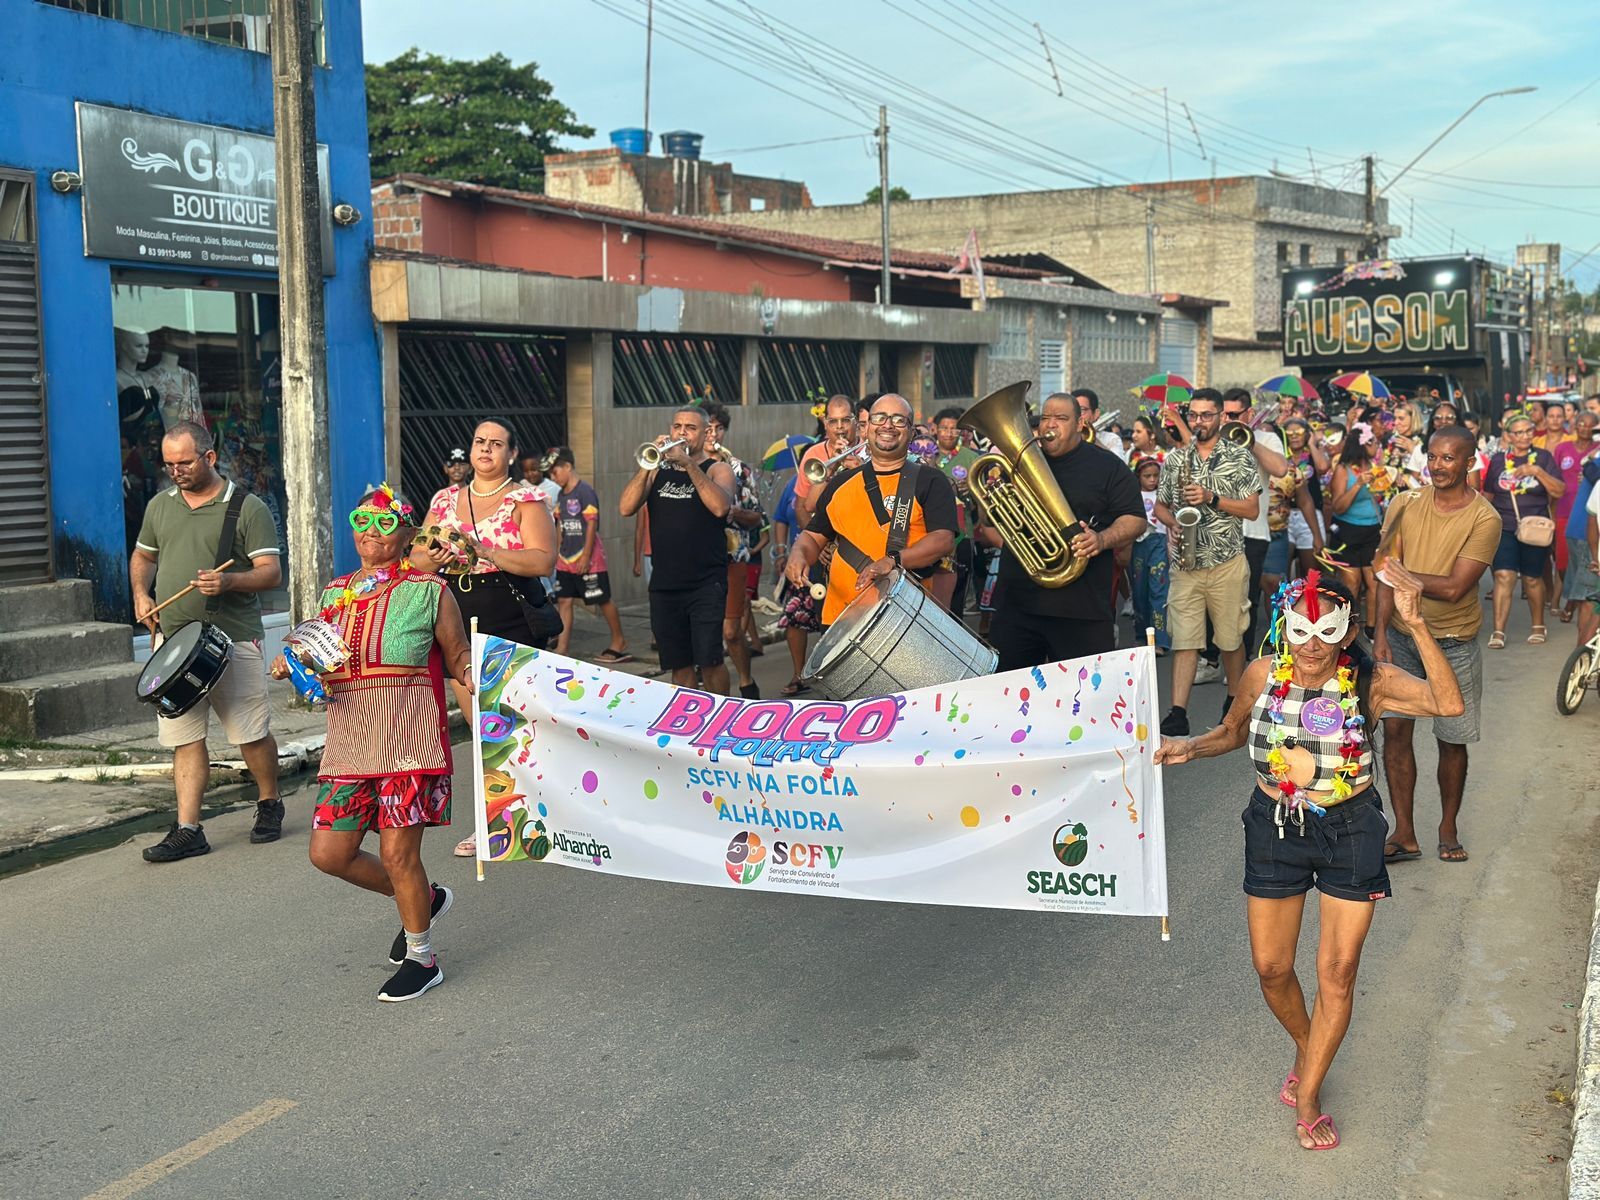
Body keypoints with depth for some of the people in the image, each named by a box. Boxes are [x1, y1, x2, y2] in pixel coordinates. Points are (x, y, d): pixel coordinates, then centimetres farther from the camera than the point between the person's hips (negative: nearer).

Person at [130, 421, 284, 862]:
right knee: (184, 738, 3)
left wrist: (229, 581, -27)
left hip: (233, 640, -4)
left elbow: (271, 572, -9)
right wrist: (141, 593, 7)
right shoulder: (159, 506, 12)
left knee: (251, 734, 3)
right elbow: (142, 556, 27)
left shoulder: (247, 508, -4)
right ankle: (187, 830, 5)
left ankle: (269, 805, 24)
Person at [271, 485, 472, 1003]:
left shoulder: (428, 591, -1)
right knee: (329, 852, 4)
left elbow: (459, 658, 1)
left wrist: (473, 676, -21)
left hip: (408, 740, -6)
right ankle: (424, 899, 29)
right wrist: (295, 665, 4)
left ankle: (422, 959, 18)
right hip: (348, 742, 6)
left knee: (398, 851, -4)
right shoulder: (334, 594, 14)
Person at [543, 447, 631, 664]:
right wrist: (557, 552, 12)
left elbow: (592, 525, -17)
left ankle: (619, 640, 20)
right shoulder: (561, 495, 10)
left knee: (603, 600, 4)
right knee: (564, 601, 2)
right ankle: (561, 649, 2)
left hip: (588, 559, -8)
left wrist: (586, 556, -18)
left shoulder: (585, 492, -15)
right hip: (566, 560, 8)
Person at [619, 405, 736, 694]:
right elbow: (627, 508, -1)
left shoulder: (717, 469, 3)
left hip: (706, 583, -4)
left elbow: (720, 506, -19)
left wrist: (689, 464, -19)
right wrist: (647, 465, -11)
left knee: (709, 660, -12)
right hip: (664, 582, 4)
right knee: (678, 665, 7)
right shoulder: (658, 470, 14)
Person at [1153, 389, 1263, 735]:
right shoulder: (1174, 458, 9)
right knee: (1184, 639, -3)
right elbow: (1160, 506, 15)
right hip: (1185, 562, 2)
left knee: (1231, 638, 8)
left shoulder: (1239, 457, 1)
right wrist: (1173, 524, -7)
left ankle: (1234, 701, 26)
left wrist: (1211, 498, -16)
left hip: (1227, 562, -2)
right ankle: (1178, 712, -6)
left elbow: (1252, 509, -4)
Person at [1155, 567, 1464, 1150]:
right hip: (1275, 827, 2)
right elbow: (1234, 731, 10)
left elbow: (1448, 703, -34)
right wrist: (1188, 748, -10)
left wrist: (1416, 624, -41)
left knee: (1338, 972, 4)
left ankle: (1307, 1094, 23)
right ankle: (1307, 1048, 41)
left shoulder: (1370, 681, -17)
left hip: (1350, 829, -2)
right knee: (1271, 969, 10)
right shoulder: (1262, 675, -10)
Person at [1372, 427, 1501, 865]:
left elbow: (1454, 588, -20)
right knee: (1395, 729, 0)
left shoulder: (1484, 519, -12)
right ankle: (1404, 834, 11)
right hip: (1400, 635, 2)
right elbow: (1387, 576, -4)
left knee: (1453, 740, 8)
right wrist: (1381, 634, -11)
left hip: (1454, 644, -2)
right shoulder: (1405, 506, -2)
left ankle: (1448, 829, 27)